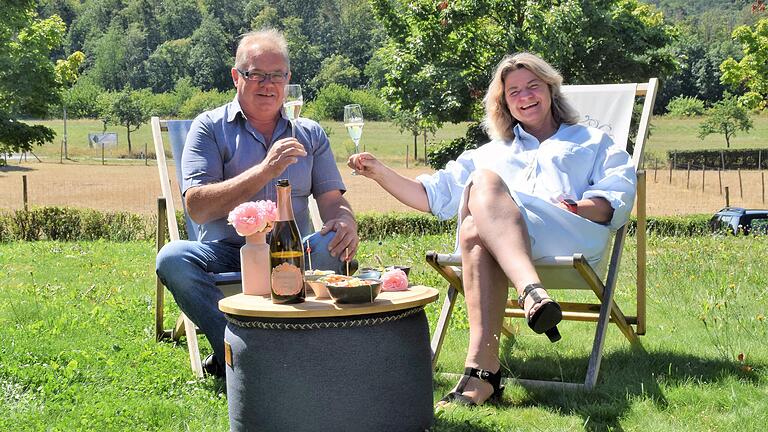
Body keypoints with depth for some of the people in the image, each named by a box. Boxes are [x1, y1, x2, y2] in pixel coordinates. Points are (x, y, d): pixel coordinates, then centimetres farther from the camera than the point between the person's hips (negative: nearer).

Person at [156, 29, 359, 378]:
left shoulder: (309, 134, 16)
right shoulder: (210, 127, 5)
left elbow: (331, 199, 8)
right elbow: (197, 207, -8)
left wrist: (345, 222, -17)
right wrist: (266, 170, -17)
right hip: (225, 255, -2)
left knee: (335, 247, -30)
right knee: (172, 258, -31)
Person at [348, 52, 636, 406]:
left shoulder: (593, 142, 32)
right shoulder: (492, 153, 40)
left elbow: (619, 196, 13)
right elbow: (434, 195, 33)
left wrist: (580, 208, -10)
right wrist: (380, 173, 19)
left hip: (572, 237, -3)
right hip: (490, 239, 3)